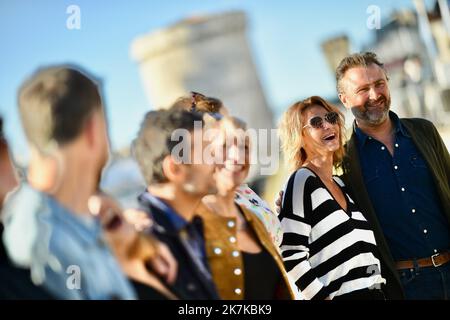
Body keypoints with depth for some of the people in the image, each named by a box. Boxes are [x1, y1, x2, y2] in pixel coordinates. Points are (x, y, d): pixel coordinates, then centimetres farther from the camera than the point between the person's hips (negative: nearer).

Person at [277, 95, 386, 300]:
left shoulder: (341, 184, 12)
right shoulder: (301, 181, -10)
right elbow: (290, 258, -18)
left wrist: (378, 287, 9)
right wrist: (323, 297, -18)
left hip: (374, 293, 7)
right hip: (340, 295, -7)